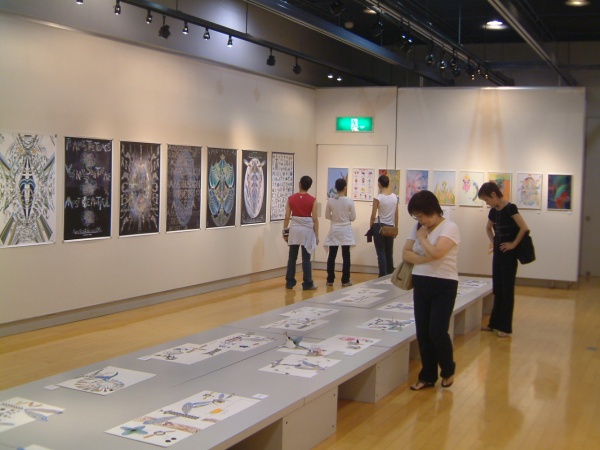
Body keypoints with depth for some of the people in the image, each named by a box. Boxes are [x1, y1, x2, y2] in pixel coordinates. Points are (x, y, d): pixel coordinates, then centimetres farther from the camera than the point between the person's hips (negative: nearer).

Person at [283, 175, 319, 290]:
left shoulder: (291, 198, -2)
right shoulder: (312, 200, -7)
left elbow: (287, 217, -1)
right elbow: (315, 219, -6)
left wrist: (285, 231, 9)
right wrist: (317, 235, 1)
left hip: (294, 229, 2)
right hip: (307, 229, -2)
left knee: (292, 257, 10)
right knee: (306, 258, 2)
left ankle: (290, 282, 14)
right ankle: (307, 284, 5)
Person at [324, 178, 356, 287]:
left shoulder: (330, 201, -5)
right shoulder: (349, 201, -12)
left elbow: (327, 216, 3)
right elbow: (353, 217, -5)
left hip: (334, 230, 2)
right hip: (345, 230, -2)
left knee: (332, 256, 8)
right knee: (346, 256, 5)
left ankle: (330, 280, 11)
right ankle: (345, 280, 8)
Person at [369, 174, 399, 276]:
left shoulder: (377, 198, -11)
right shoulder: (395, 197, 2)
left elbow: (373, 216, -9)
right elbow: (396, 215, 8)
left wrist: (371, 228, 5)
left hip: (379, 227, -4)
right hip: (390, 227, 4)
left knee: (381, 253, 0)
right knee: (389, 253, 15)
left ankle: (383, 277, -3)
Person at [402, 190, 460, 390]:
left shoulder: (449, 228, -12)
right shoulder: (418, 228, 9)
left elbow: (435, 252, -26)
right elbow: (406, 254, 3)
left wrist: (422, 237, -9)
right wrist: (425, 258, -14)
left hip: (443, 286, -6)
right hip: (420, 284, 6)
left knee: (437, 331, -8)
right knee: (423, 333, 7)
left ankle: (448, 370, 18)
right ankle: (427, 376, 21)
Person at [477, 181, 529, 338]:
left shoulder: (510, 208, -15)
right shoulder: (494, 211, 9)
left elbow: (524, 228, -24)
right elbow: (488, 228, 28)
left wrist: (513, 244, -17)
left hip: (508, 254, -8)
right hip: (497, 252, 8)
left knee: (507, 290, -1)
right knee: (497, 289, 14)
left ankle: (505, 327, 5)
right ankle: (495, 323, 23)